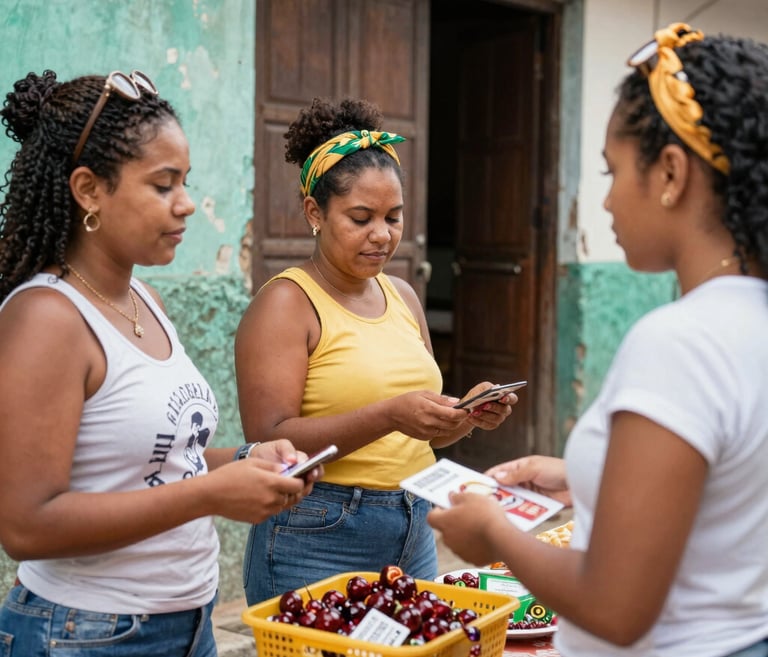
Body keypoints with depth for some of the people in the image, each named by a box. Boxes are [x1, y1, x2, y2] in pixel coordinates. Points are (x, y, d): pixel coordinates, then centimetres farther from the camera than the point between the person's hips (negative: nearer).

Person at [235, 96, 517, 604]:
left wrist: (468, 416, -3)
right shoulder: (286, 303, -10)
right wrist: (389, 415, -27)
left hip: (415, 535, 7)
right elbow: (269, 442, -20)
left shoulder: (403, 296, 10)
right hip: (318, 540, -6)